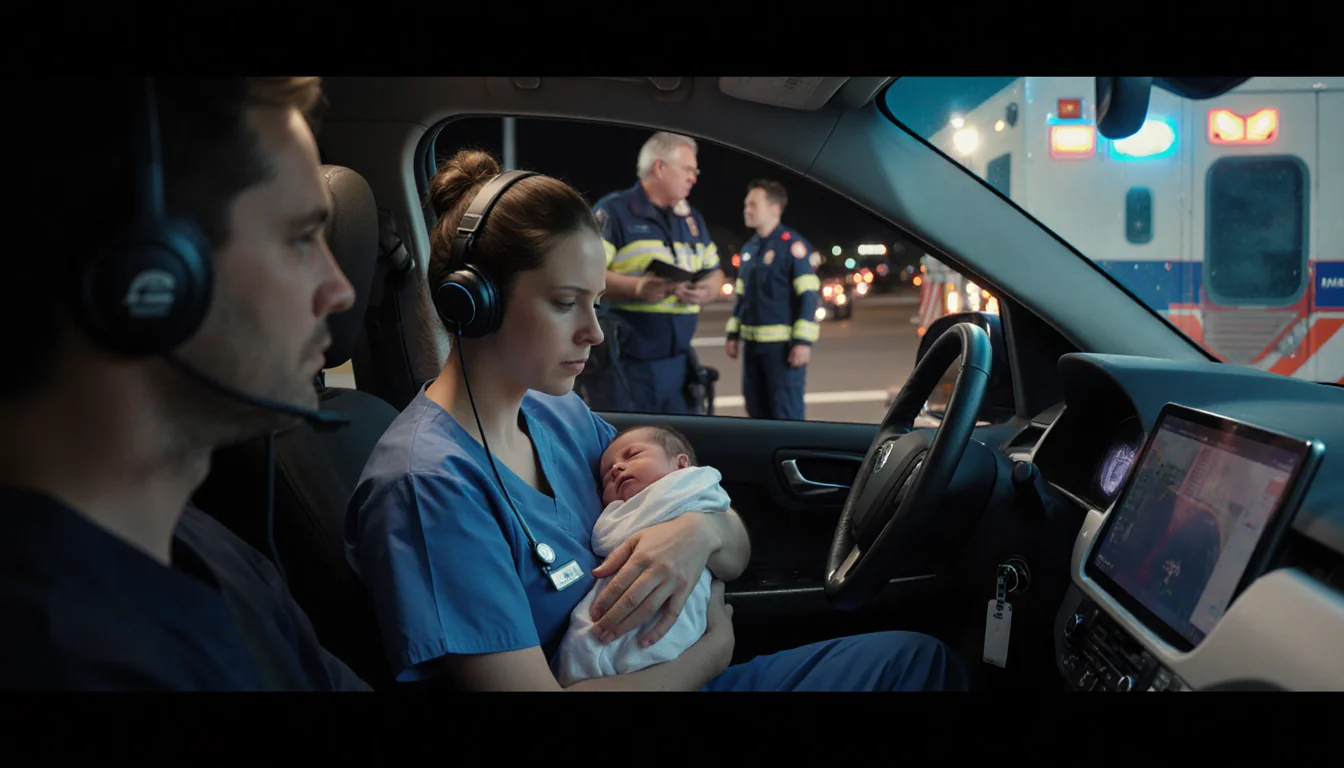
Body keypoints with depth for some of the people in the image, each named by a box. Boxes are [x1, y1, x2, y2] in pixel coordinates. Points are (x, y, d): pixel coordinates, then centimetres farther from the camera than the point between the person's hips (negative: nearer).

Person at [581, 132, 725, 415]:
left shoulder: (693, 219, 18)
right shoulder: (614, 211, -5)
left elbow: (715, 273, 22)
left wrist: (707, 291, -2)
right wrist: (637, 287, -28)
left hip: (679, 364, 7)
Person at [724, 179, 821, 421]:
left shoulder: (793, 245, -8)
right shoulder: (749, 248, 15)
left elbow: (808, 296, -12)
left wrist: (803, 341, -18)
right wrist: (733, 334, 17)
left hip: (782, 344, -7)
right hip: (753, 343, 8)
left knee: (786, 412, -4)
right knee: (757, 410, 12)